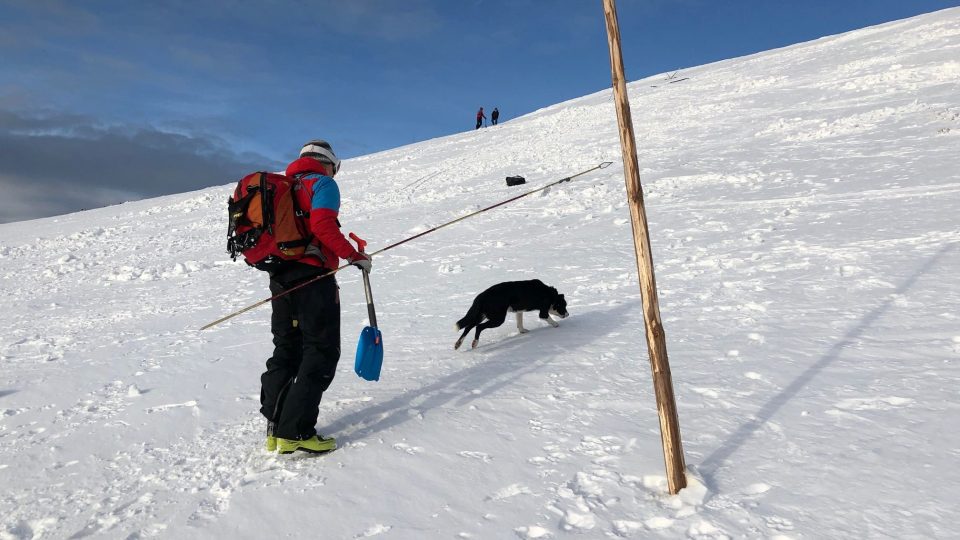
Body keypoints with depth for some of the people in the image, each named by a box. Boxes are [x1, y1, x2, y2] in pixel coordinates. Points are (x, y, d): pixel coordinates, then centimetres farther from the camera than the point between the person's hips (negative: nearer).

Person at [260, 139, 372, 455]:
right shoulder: (322, 183, -1)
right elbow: (323, 225, -18)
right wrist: (354, 256, -11)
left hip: (280, 276, 8)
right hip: (312, 277, -8)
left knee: (286, 351, 15)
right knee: (322, 352, -3)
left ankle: (275, 428, 15)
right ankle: (295, 433, -8)